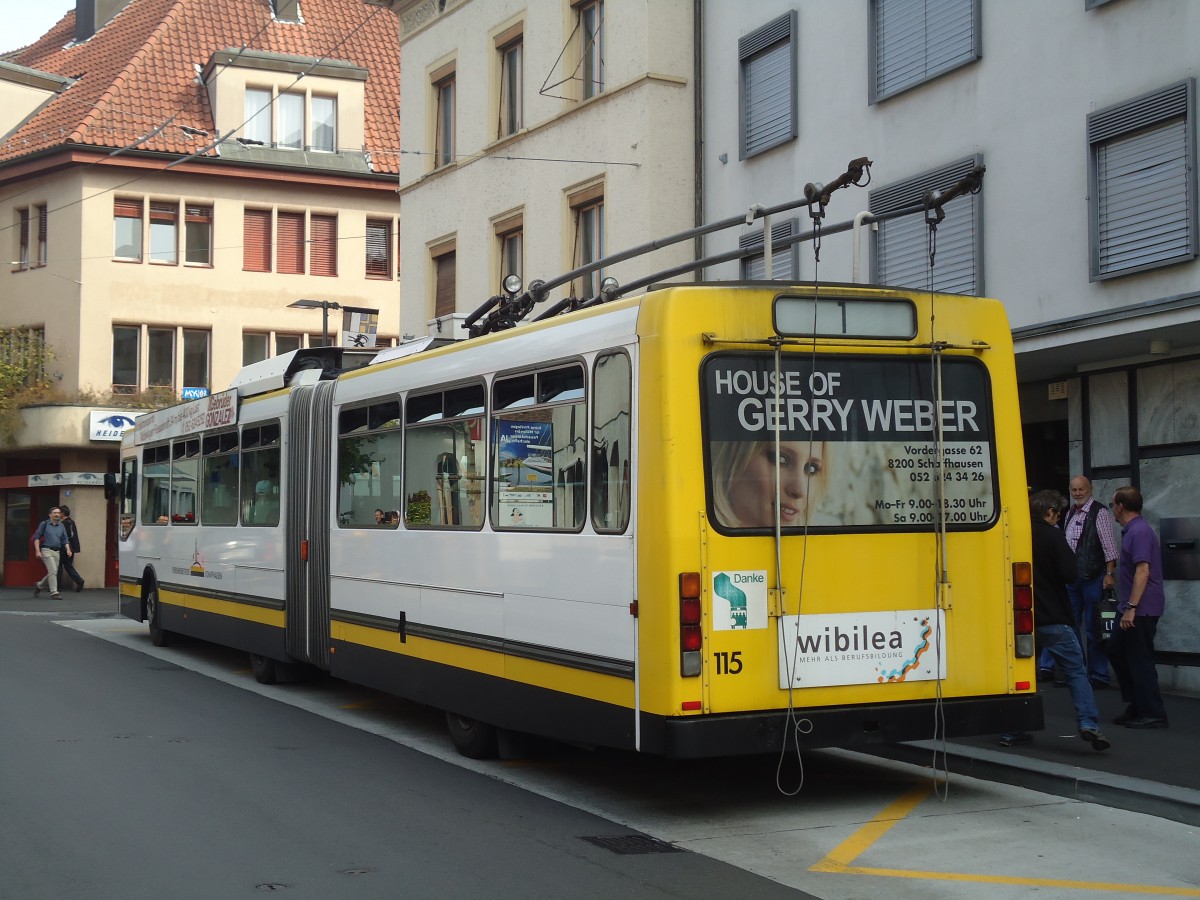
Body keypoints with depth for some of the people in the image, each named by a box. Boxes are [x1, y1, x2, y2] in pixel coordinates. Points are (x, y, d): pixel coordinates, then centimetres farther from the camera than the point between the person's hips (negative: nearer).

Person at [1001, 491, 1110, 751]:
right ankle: (1088, 724, -13)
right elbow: (1069, 573, -15)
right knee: (1076, 671, 0)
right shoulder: (1052, 535, -9)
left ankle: (1012, 731, 16)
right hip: (1052, 619, -5)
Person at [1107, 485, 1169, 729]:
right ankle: (1136, 706, 21)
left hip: (1142, 608, -11)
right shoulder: (1130, 530, 14)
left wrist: (1131, 608, -26)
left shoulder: (1139, 531, -18)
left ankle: (1153, 714, 1)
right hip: (1132, 608, 11)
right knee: (1116, 650, 16)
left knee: (1140, 659, -5)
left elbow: (1143, 571, -25)